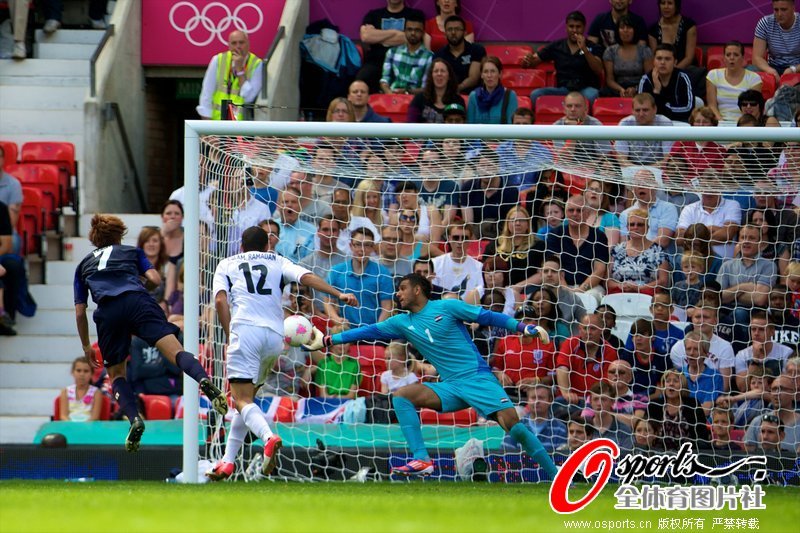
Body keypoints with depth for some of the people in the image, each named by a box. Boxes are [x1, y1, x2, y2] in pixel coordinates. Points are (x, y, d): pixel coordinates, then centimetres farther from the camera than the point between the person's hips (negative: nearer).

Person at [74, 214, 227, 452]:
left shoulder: (84, 265, 32)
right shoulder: (132, 252, 29)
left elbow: (80, 312, 27)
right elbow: (155, 280, 14)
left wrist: (86, 347, 36)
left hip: (107, 312, 1)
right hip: (138, 301, -1)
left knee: (116, 374, 16)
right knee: (175, 351, -16)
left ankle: (134, 418, -10)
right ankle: (205, 381, -47)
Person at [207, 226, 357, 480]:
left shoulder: (226, 264, 21)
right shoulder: (278, 262, 25)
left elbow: (221, 300, 4)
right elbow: (305, 276, 7)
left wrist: (229, 335, 9)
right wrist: (339, 295, 0)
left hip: (245, 329, -4)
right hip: (275, 335, 4)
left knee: (242, 400, -12)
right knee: (246, 397, 18)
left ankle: (269, 438, -42)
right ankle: (227, 462, 12)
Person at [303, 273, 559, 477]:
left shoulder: (446, 307, -2)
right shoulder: (402, 323, 12)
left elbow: (487, 317, -2)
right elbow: (369, 331, 14)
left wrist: (524, 327, -9)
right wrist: (327, 340, 12)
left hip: (478, 377, -5)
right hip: (451, 386, 5)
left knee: (511, 422, -22)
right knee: (401, 395, -12)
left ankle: (556, 476, -15)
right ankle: (422, 460, -20)